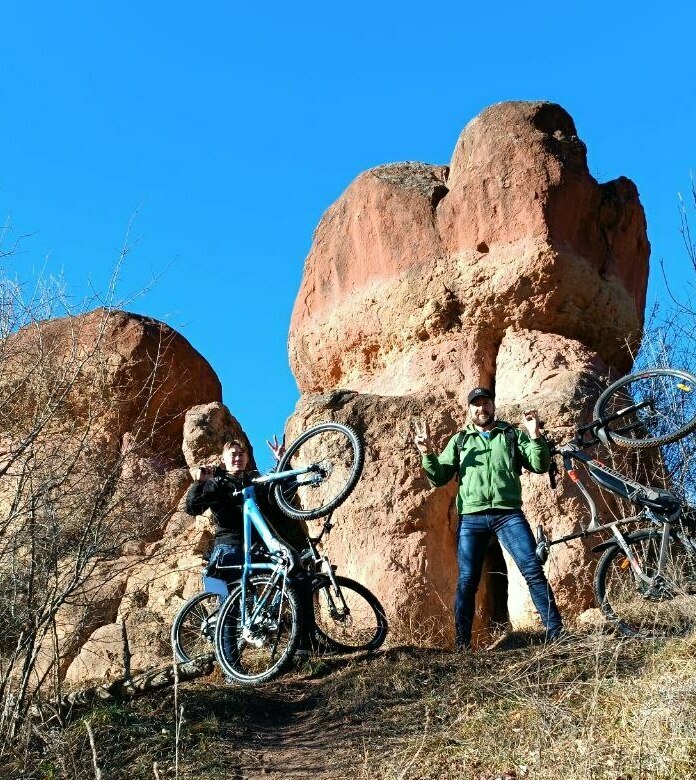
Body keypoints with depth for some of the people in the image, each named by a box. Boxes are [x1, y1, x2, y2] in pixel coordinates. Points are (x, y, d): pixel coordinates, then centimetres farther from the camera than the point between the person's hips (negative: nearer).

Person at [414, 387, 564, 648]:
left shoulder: (513, 435, 15)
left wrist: (535, 435, -10)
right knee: (467, 582, 1)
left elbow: (540, 466, 5)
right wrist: (427, 454, -5)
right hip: (471, 518, 1)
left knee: (534, 571, -10)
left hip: (508, 513, -1)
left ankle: (557, 633, -5)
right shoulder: (459, 440, 17)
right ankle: (462, 644, 9)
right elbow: (439, 478, 13)